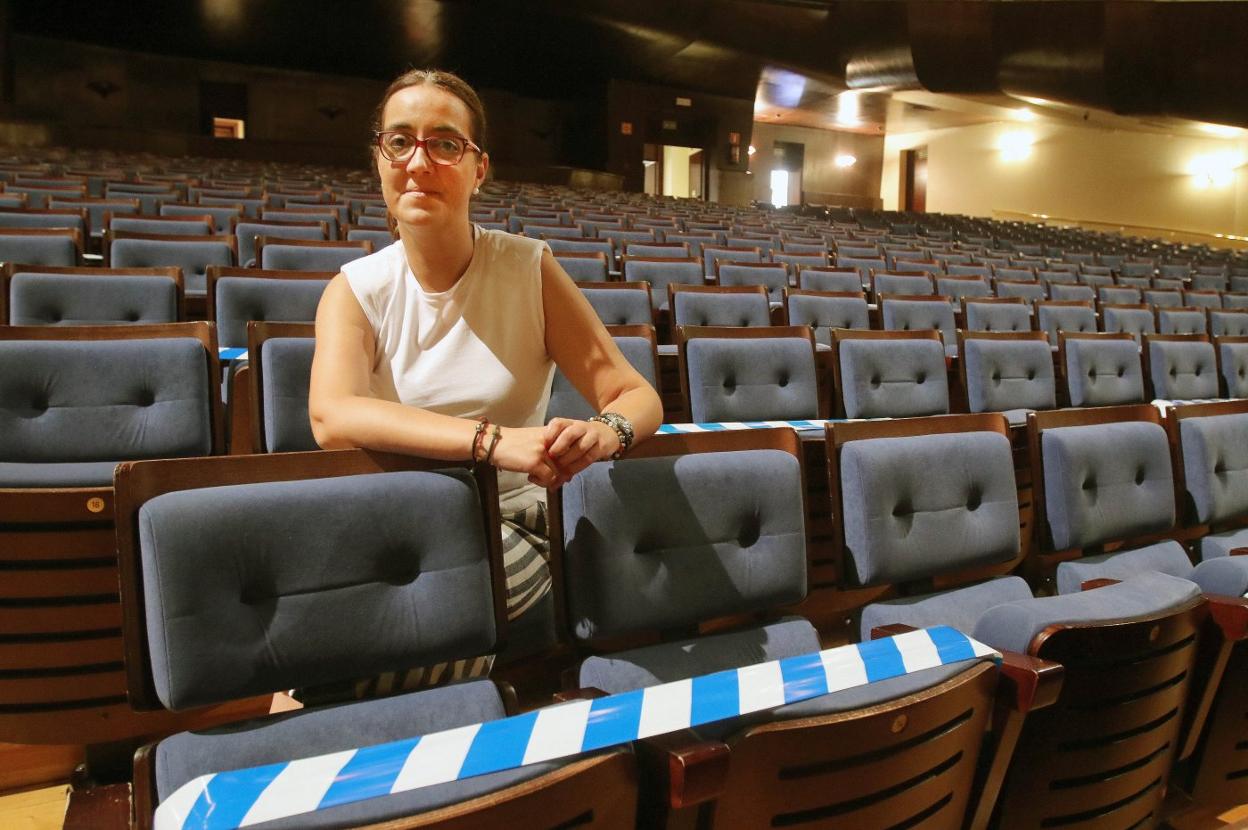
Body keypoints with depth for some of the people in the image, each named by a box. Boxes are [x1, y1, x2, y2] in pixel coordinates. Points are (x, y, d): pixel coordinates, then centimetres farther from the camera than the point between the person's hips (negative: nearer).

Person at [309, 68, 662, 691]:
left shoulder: (529, 270, -2)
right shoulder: (357, 289, -1)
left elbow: (638, 397, -7)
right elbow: (331, 418, -22)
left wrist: (606, 430, -32)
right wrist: (490, 441, -37)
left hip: (512, 528, -1)